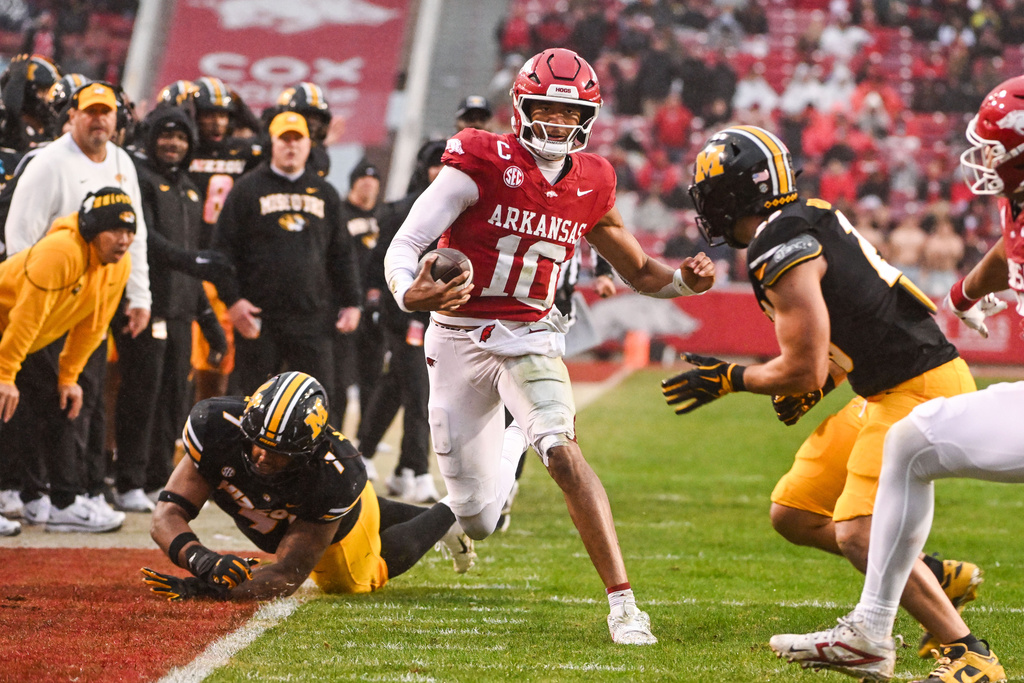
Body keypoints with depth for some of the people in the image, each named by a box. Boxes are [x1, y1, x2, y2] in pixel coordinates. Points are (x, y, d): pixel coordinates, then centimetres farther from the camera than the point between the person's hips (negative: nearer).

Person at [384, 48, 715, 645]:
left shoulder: (590, 186, 1)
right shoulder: (482, 164, -14)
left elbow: (641, 272, 13)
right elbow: (405, 245, -18)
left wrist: (686, 280, -10)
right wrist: (411, 294, -40)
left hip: (530, 338, 1)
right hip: (458, 341, -1)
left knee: (562, 450, -29)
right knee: (479, 522, 4)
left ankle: (623, 601, -30)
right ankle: (504, 467, 45)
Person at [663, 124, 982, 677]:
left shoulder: (780, 253, -18)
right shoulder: (812, 220, 12)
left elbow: (802, 370, -17)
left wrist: (727, 380, -1)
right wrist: (817, 387, 13)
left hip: (919, 392, -10)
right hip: (891, 390, 10)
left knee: (857, 534, -19)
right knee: (793, 515, 12)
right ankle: (939, 577, 19)